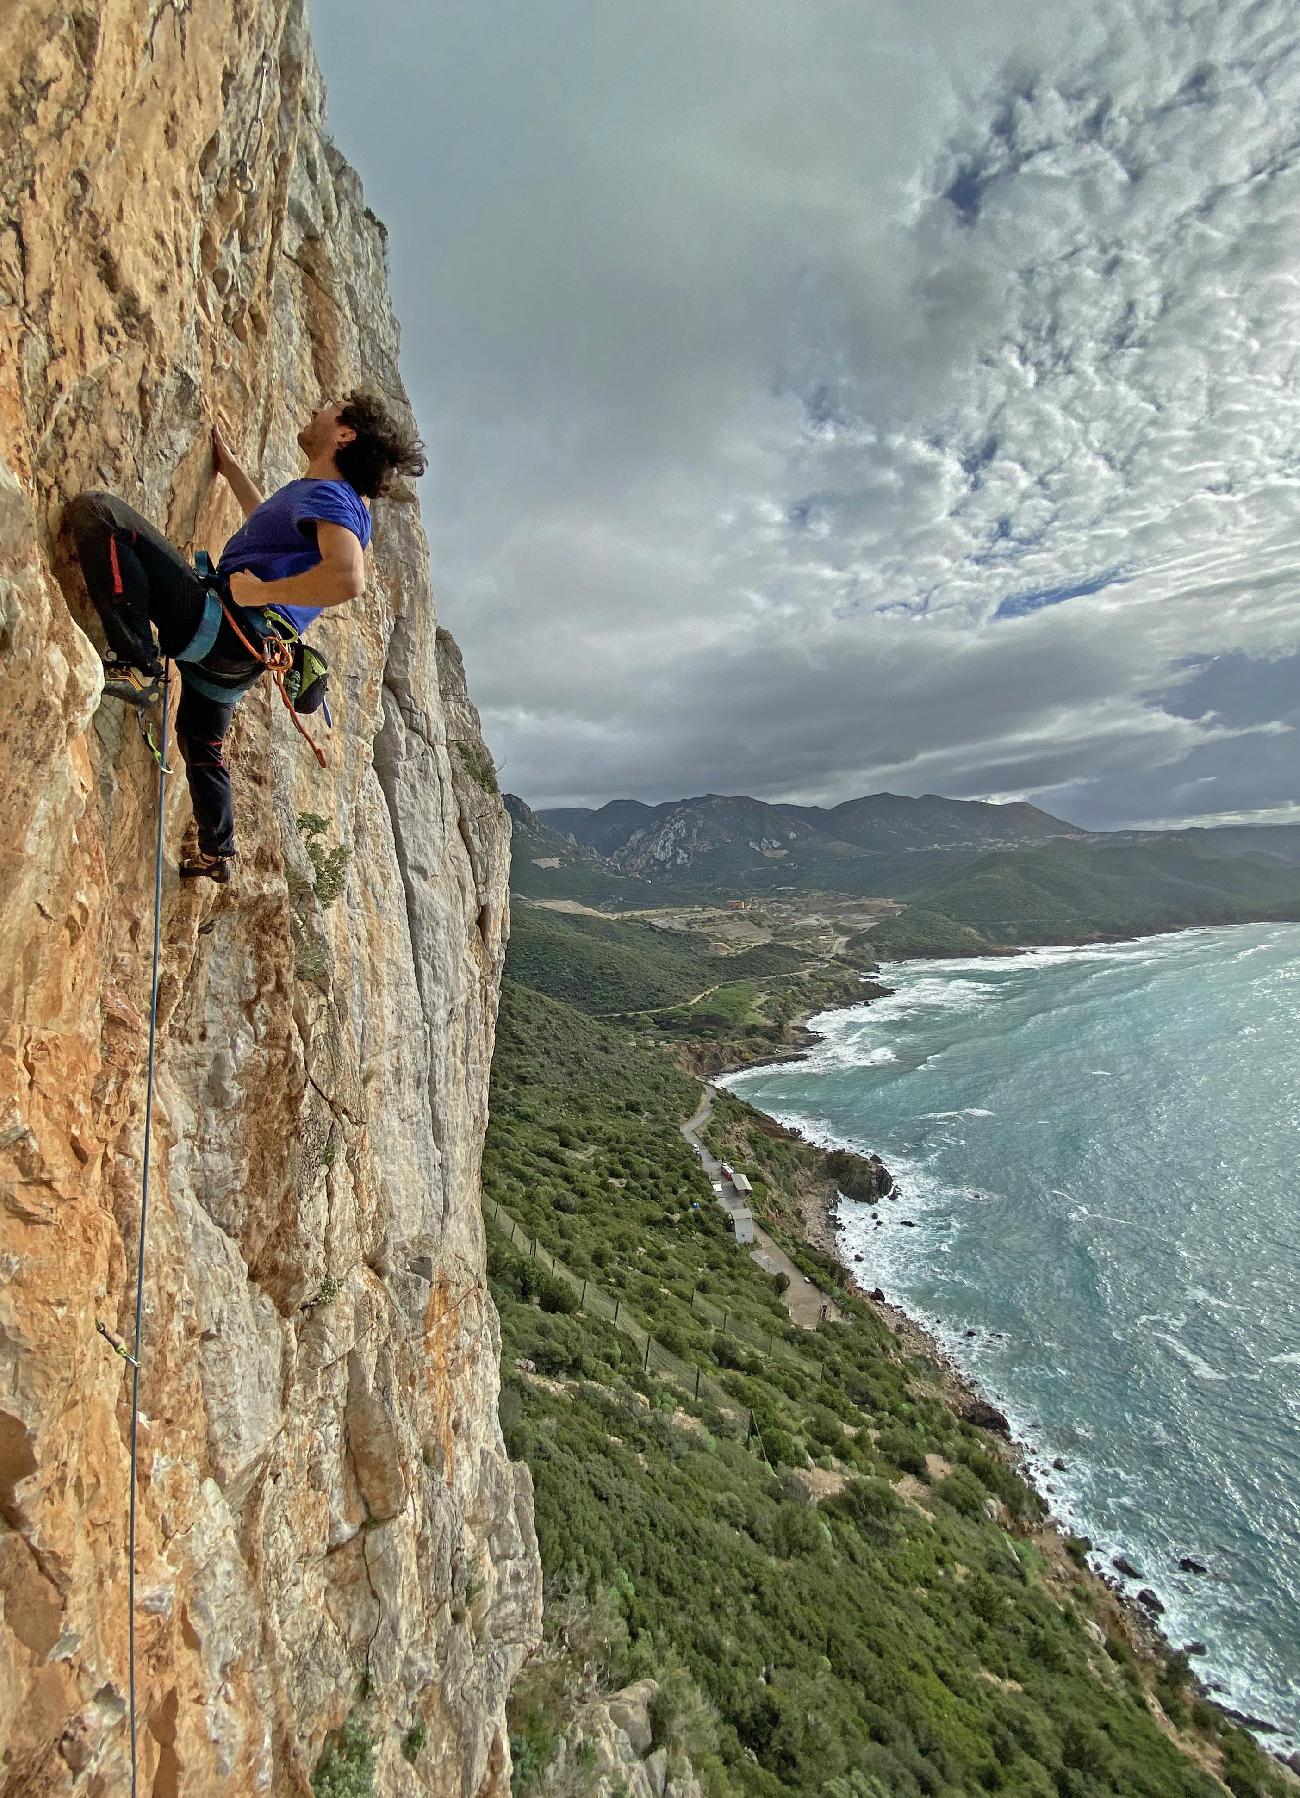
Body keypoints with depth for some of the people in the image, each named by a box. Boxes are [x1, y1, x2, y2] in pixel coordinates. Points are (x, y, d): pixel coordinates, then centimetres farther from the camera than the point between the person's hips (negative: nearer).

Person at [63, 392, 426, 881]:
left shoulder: (329, 496, -14)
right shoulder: (311, 492, 18)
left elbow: (349, 579, -35)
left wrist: (260, 592, -24)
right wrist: (229, 467, 44)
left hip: (223, 621, -10)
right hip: (239, 655, 10)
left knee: (94, 509, -18)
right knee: (202, 742, 30)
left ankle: (136, 664, -25)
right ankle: (216, 852, 44)